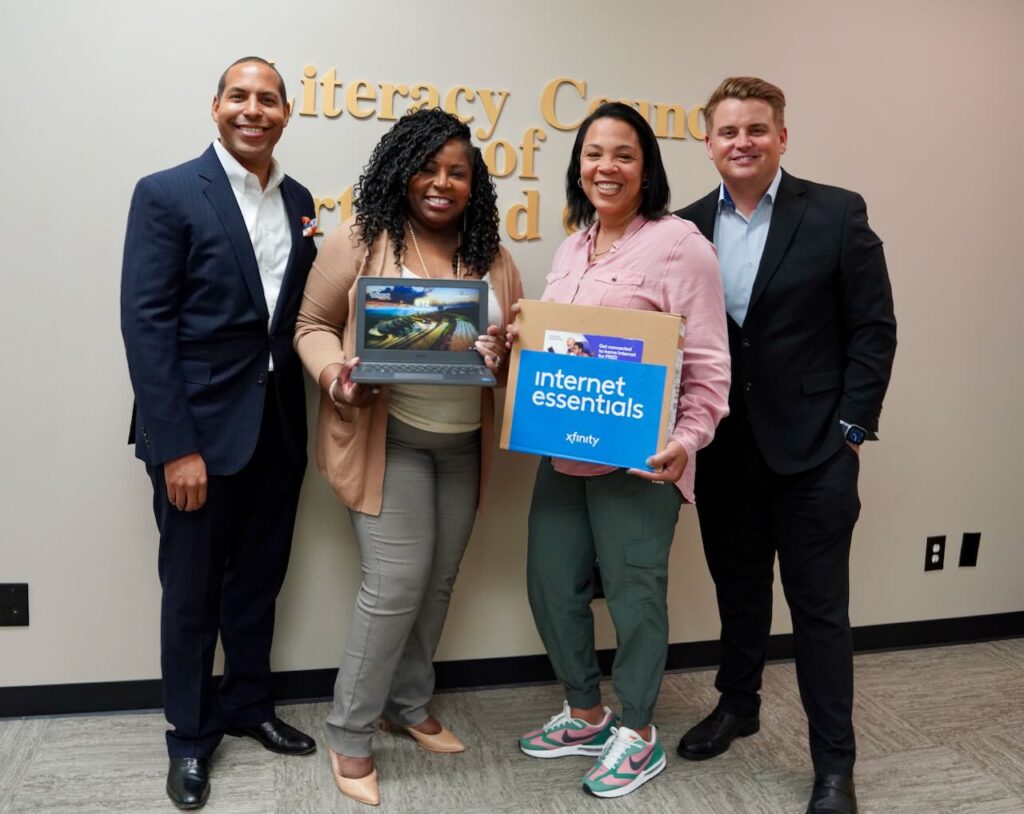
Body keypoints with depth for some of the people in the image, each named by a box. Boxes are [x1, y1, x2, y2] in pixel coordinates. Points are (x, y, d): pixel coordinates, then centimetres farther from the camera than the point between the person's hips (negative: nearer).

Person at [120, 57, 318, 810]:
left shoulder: (299, 201, 9)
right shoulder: (166, 194, -7)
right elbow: (145, 324, -13)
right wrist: (176, 445, -17)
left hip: (278, 427, 5)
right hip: (199, 427, -5)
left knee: (259, 580, 18)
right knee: (192, 592, 10)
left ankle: (248, 706, 39)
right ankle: (191, 735, 30)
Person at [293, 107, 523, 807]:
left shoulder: (492, 257, 6)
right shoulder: (359, 243, -5)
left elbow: (521, 338, 11)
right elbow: (313, 326, -1)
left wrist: (505, 352, -12)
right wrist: (336, 375, -21)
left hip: (463, 443, 5)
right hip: (385, 439, -5)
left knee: (439, 580, 14)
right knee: (396, 585, -7)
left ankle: (410, 705, 35)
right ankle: (350, 736, 13)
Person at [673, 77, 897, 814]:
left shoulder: (837, 213, -5)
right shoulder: (687, 226, 4)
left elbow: (874, 329, -5)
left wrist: (851, 429, -9)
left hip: (812, 448, -3)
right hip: (722, 447, 4)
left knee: (819, 606, 4)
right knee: (738, 590, 19)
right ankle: (737, 704, 40)